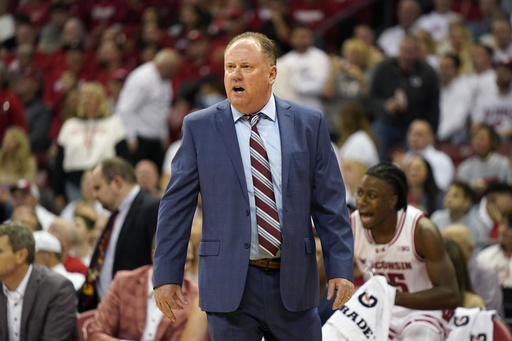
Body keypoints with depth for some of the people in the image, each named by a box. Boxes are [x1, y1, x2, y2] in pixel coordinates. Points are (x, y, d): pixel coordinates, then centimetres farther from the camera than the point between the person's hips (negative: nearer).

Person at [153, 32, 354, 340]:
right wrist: (166, 276, -1)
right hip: (230, 285, -1)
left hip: (293, 282, 1)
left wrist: (341, 268, -3)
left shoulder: (309, 123, 5)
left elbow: (330, 203, 5)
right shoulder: (199, 127, 3)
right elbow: (176, 206, 4)